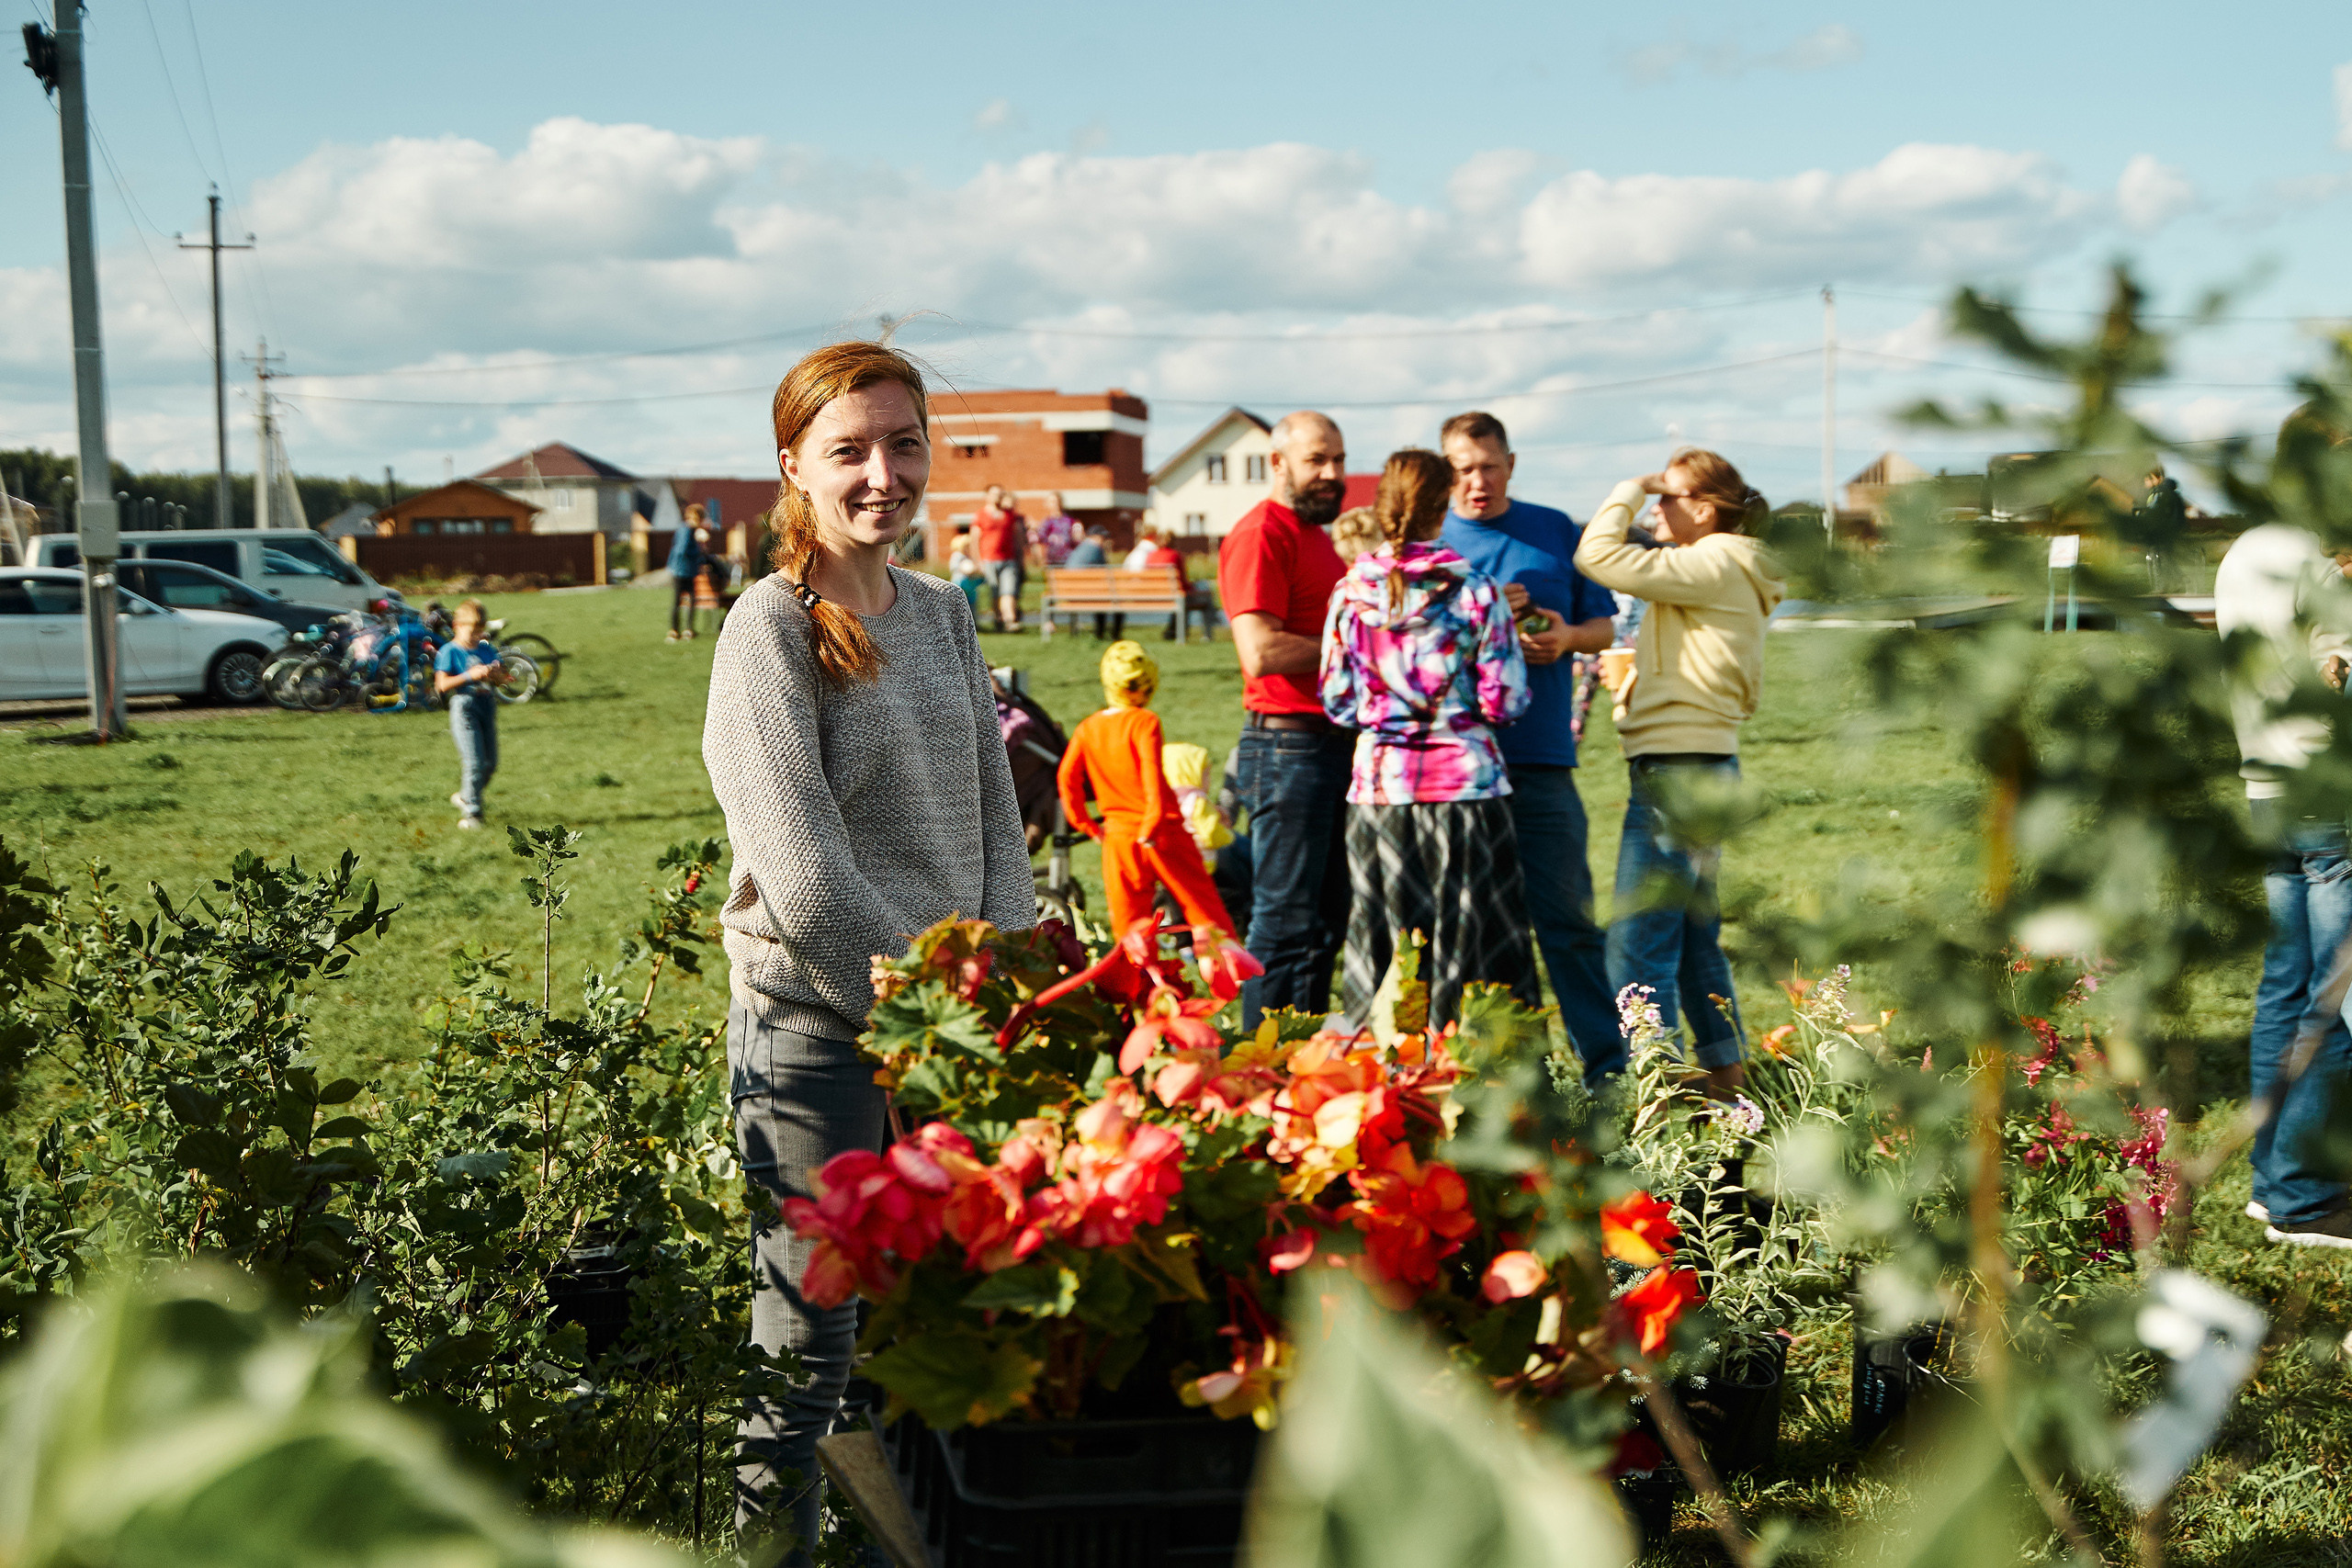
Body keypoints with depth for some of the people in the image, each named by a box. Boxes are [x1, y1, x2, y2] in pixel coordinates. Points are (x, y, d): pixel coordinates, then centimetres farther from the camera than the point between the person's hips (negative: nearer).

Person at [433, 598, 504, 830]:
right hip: (463, 706, -6)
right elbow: (442, 684, -12)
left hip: (487, 706, 6)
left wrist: (496, 673, -7)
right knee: (474, 762, -13)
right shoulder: (449, 652, -3)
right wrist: (470, 675, -20)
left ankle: (465, 797, 31)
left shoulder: (487, 650, 14)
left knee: (490, 762, 8)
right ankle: (471, 813, -7)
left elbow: (503, 679, 16)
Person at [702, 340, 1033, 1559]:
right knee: (806, 1344, 1)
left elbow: (995, 819, 12)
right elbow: (801, 880, -16)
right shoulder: (771, 628, -10)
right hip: (816, 1027, -6)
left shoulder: (943, 613, 11)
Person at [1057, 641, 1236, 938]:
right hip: (1163, 835, -4)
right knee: (1201, 903, 6)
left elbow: (1067, 777, 4)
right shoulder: (1144, 722, -9)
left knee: (1128, 922, 6)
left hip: (1118, 836, 4)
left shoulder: (1087, 728, 5)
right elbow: (1152, 772, -18)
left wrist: (1087, 825, 11)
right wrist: (1151, 825, -16)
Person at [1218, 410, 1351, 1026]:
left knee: (1325, 923, 12)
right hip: (1288, 744, -10)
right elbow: (1261, 652, -22)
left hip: (1332, 742, 10)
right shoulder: (1261, 533, -11)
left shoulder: (1315, 534, 21)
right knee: (1286, 922, -8)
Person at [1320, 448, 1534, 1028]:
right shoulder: (1475, 589, -7)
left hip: (1379, 782, 3)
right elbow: (1505, 700, -8)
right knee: (1472, 940, 3)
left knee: (1384, 953, 7)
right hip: (1464, 784, -2)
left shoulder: (1351, 592, 0)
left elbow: (1337, 703, 2)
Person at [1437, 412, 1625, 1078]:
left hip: (1540, 755, 1)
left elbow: (1602, 623, 16)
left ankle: (1609, 1064, 4)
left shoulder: (1556, 531, 12)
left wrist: (1567, 636, -6)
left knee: (1569, 917, -1)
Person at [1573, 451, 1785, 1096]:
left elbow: (1599, 554, -21)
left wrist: (1631, 489, -5)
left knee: (1638, 945, -10)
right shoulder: (1725, 572, 18)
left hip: (1678, 771, -11)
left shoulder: (1711, 569, -13)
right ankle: (1726, 1069, 24)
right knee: (1695, 935, 17)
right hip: (1701, 767, 11)